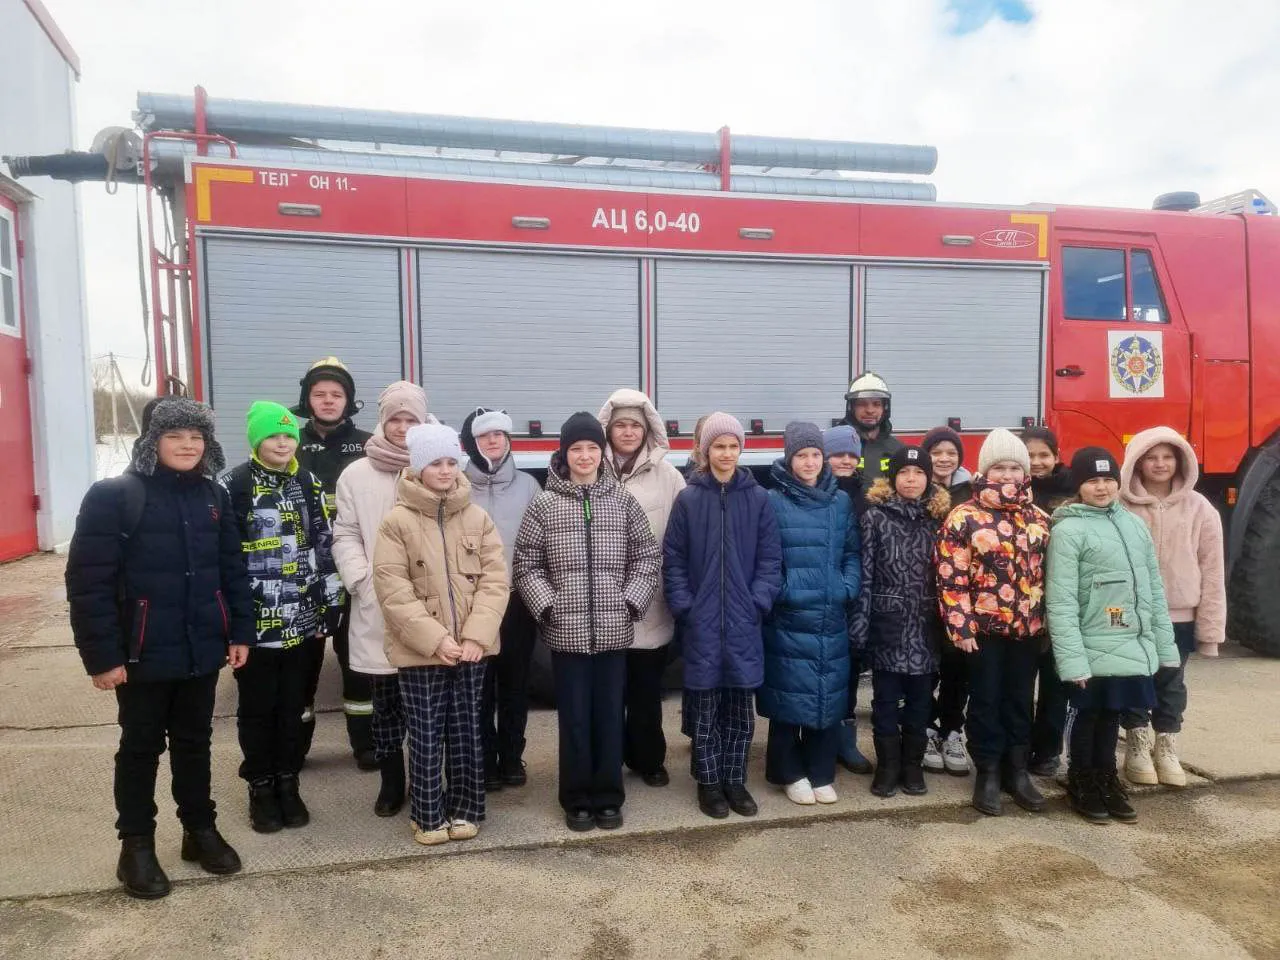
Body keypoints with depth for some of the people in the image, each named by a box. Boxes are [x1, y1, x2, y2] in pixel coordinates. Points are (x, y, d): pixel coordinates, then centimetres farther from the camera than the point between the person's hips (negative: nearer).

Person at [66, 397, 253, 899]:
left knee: (194, 743, 18)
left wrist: (240, 631, 4)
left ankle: (200, 830, 33)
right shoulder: (113, 496, -11)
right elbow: (87, 582, -13)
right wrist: (102, 655, -15)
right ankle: (136, 845, 28)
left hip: (202, 650, 4)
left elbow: (232, 570, 8)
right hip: (143, 653, -4)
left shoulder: (213, 496, 5)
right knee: (141, 748, 12)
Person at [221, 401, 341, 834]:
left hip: (300, 619, 4)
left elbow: (325, 547, 9)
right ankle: (260, 789, 23)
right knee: (257, 709, 9)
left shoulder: (309, 485, 8)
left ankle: (287, 784, 26)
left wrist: (329, 605, 6)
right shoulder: (232, 487, -6)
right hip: (253, 621, -3)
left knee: (293, 706, 12)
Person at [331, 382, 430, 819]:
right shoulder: (356, 475, 5)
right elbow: (345, 537, 4)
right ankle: (391, 781, 28)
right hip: (376, 610, 1)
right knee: (386, 701, 12)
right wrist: (364, 583, -8)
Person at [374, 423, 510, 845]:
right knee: (426, 734, 6)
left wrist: (476, 636, -13)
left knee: (466, 729, 12)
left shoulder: (478, 518, 3)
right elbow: (393, 589, -11)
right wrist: (436, 639, -17)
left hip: (471, 647, 3)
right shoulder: (397, 521, -6)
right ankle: (429, 816, 22)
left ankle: (465, 809, 27)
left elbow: (495, 580, -1)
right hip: (420, 650, -2)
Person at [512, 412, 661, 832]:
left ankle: (608, 798, 24)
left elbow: (647, 556, 6)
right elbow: (526, 563, 1)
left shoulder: (623, 501, 4)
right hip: (566, 632, -1)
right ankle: (577, 800, 22)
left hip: (614, 630, 1)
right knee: (574, 718, 7)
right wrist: (547, 605, -9)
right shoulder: (544, 504, 0)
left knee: (610, 716, 10)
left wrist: (632, 600, -4)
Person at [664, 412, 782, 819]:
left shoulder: (758, 499, 1)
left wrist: (758, 602, -8)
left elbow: (770, 558, 2)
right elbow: (673, 560, 0)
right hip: (701, 622, -1)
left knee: (740, 706, 10)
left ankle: (735, 780, 25)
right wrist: (684, 607, -8)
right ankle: (709, 782, 22)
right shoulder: (688, 499, -2)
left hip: (743, 621, 1)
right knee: (705, 705, 7)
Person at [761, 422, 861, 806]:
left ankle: (821, 774, 22)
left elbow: (853, 552, 12)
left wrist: (848, 588, -2)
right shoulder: (772, 502, -5)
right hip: (787, 618, -4)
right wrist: (779, 592, -12)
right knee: (790, 693, 2)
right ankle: (791, 773, 18)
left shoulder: (841, 501, 9)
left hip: (831, 617, 4)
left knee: (828, 692, 9)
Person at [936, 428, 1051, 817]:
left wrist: (1049, 619, 9)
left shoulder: (1039, 518, 7)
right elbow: (951, 578, -11)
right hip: (984, 626, -4)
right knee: (986, 700, 6)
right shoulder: (963, 517, -9)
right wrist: (961, 626, -13)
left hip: (1027, 626, 4)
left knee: (1020, 699, 14)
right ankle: (988, 774, 19)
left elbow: (1049, 572, 12)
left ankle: (1017, 770, 28)